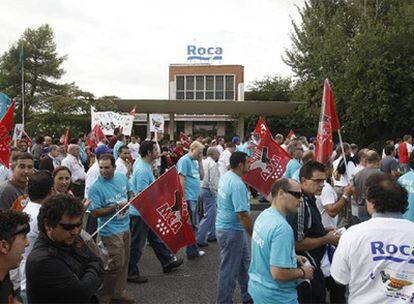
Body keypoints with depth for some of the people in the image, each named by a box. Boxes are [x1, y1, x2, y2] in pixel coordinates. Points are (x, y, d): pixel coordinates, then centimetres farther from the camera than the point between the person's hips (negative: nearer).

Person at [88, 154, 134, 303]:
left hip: (125, 227, 7)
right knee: (116, 264, -4)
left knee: (124, 262, 16)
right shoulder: (96, 188, -19)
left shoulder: (122, 177, 0)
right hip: (111, 231, -7)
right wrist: (116, 207, -25)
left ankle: (119, 292, 33)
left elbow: (129, 191, 17)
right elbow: (95, 212, -21)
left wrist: (131, 198, -6)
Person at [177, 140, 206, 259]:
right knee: (191, 225, -1)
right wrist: (183, 198, -19)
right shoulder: (184, 160, -12)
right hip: (188, 197, -9)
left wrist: (200, 161, 5)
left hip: (194, 197, 9)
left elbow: (202, 177, 13)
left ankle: (193, 249, 27)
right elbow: (181, 179, -17)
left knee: (193, 225, 17)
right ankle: (192, 251, 9)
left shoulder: (195, 162, 14)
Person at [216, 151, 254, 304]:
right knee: (229, 270, 4)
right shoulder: (238, 184, -27)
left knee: (244, 263, 23)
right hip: (231, 231, -10)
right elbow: (243, 214, -30)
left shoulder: (226, 176, 3)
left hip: (224, 225, 10)